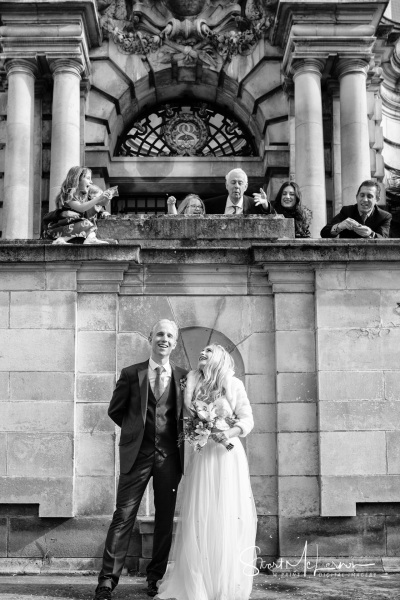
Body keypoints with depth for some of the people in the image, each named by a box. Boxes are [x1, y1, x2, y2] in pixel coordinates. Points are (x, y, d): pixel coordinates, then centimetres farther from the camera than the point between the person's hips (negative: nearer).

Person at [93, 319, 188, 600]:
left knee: (165, 518, 7)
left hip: (170, 455, 1)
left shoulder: (184, 377, 6)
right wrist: (138, 429, 11)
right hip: (137, 453, -1)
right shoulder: (131, 374, 4)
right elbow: (115, 410, 13)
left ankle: (156, 577, 19)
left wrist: (180, 434, 6)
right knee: (124, 515, -3)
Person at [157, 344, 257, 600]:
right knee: (198, 518, 1)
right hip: (201, 456, 3)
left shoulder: (233, 384, 1)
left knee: (228, 518, -2)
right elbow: (187, 419, 13)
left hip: (227, 456, -2)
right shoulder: (192, 382, 9)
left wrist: (229, 432, -19)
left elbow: (247, 419, -3)